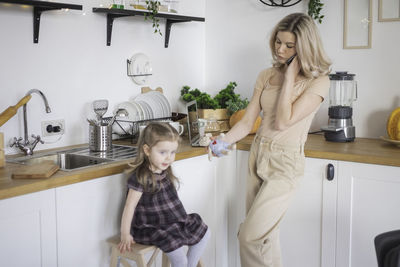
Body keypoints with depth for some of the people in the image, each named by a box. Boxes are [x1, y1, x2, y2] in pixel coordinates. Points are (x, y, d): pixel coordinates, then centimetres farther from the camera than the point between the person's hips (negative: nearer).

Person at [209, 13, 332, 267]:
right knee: (265, 233, 14)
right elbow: (247, 122, 3)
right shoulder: (267, 76, 6)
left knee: (250, 236, -9)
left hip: (285, 164, -6)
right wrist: (224, 141, -14)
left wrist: (290, 76, -16)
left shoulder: (318, 81, -10)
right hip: (258, 156, 6)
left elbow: (283, 121, -20)